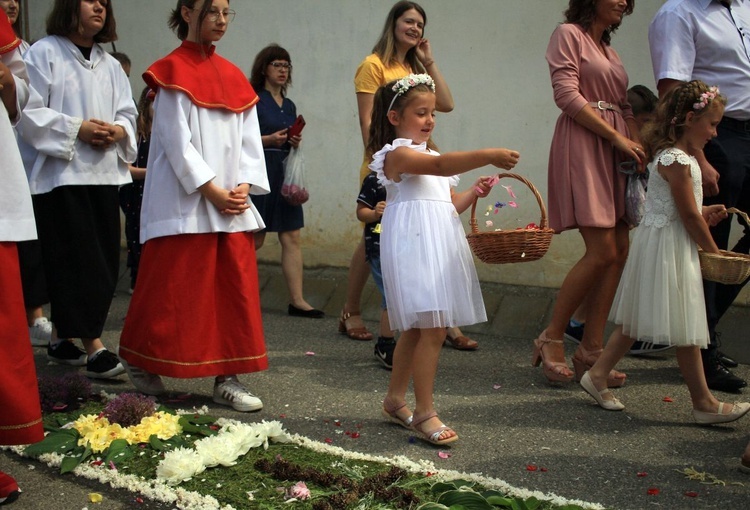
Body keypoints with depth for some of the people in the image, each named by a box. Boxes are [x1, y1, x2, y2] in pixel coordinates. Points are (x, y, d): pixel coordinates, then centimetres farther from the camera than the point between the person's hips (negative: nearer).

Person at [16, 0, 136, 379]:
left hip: (103, 173, 7)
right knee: (77, 261, -9)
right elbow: (29, 111, -8)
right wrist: (77, 128, -16)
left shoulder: (110, 64, 18)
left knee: (104, 260, 6)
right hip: (60, 173, -6)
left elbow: (128, 113, 15)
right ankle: (93, 347, -7)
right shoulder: (44, 53, -1)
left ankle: (61, 338, 20)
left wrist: (118, 131, -7)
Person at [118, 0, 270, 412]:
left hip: (233, 206, 6)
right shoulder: (173, 72, -4)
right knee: (174, 291, 0)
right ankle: (138, 360, 20)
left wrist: (244, 186, -4)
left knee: (235, 291, 3)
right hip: (185, 203, -6)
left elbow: (249, 138, 10)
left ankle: (227, 378, 9)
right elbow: (176, 141, -11)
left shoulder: (232, 75, 13)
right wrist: (212, 190, -15)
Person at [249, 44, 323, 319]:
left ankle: (297, 300, 0)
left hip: (284, 173, 6)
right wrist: (269, 139, -21)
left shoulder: (289, 106, 16)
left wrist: (295, 142, 1)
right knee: (255, 239, -1)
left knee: (292, 238, 0)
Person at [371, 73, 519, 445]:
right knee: (434, 328, -15)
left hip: (439, 243, 10)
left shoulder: (427, 154, 22)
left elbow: (445, 205, 23)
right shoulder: (398, 154, -9)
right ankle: (424, 412, -8)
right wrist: (487, 156, -38)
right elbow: (440, 166, -28)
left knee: (416, 327, 14)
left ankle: (395, 400, 25)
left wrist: (473, 193, 6)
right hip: (414, 244, -10)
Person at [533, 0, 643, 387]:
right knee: (602, 251, -15)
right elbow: (566, 94, -11)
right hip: (582, 146, -8)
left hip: (616, 152, 8)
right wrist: (616, 137, -13)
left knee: (619, 250, 0)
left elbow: (625, 108, 21)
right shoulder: (568, 35, 1)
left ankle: (591, 351, 4)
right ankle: (551, 339, -1)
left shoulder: (609, 51, 24)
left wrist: (640, 149, 3)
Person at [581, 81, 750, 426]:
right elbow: (689, 216, -17)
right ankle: (703, 403, 5)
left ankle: (598, 374, 18)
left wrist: (705, 213, 6)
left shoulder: (672, 156, 12)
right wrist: (714, 251, -7)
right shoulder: (676, 161, -19)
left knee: (638, 318, 14)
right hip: (670, 249, -10)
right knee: (685, 330, -3)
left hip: (660, 246, 10)